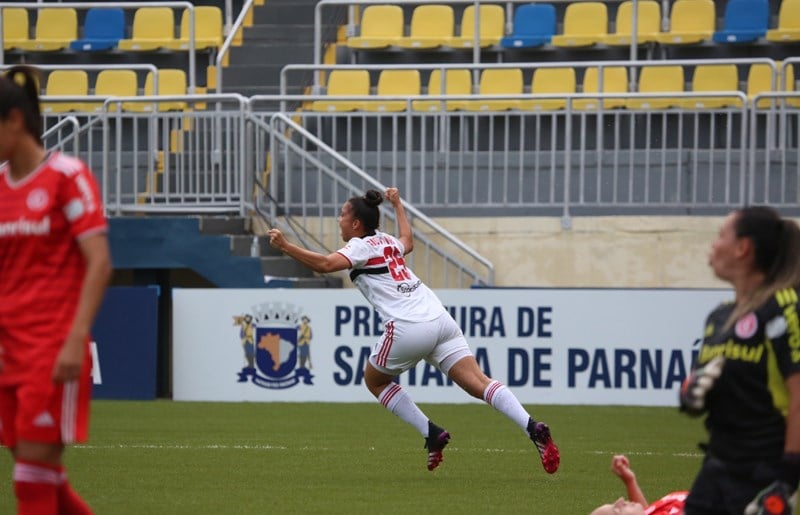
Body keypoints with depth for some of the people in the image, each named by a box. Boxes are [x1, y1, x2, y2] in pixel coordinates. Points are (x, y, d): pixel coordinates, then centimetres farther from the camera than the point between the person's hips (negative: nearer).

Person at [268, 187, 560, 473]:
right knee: (478, 383, -4)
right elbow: (407, 241, 51)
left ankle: (431, 434, 7)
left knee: (374, 380, 19)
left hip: (407, 328, -7)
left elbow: (326, 264, -15)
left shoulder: (361, 246, 4)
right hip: (441, 320, 7)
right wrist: (397, 205, 64)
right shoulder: (388, 242, 26)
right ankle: (533, 428, -25)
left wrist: (285, 246, -13)